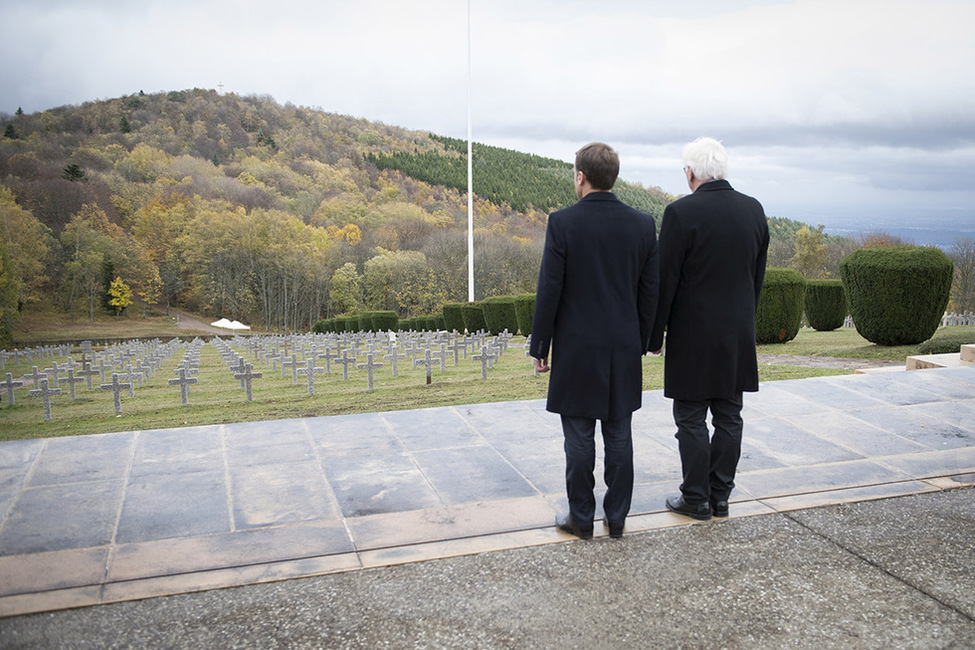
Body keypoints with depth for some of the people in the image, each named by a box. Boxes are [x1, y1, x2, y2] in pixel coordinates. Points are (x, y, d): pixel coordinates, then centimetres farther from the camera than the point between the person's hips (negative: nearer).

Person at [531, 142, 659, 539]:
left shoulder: (563, 223, -11)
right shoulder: (643, 224, 0)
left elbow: (549, 291, -10)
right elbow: (649, 293, 4)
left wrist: (539, 347, -1)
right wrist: (640, 343, 15)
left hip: (576, 349, -3)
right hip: (624, 349, 4)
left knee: (579, 437, 6)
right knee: (619, 436, 11)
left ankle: (581, 518, 15)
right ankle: (617, 517, 20)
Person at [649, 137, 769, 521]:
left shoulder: (681, 212, -14)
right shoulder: (753, 210, 4)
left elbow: (665, 281, -12)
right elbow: (758, 275, 10)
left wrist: (654, 334, -3)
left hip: (694, 334, -6)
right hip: (738, 336, 6)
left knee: (691, 420, 5)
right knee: (728, 417, 12)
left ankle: (697, 499, 13)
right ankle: (720, 497, 21)